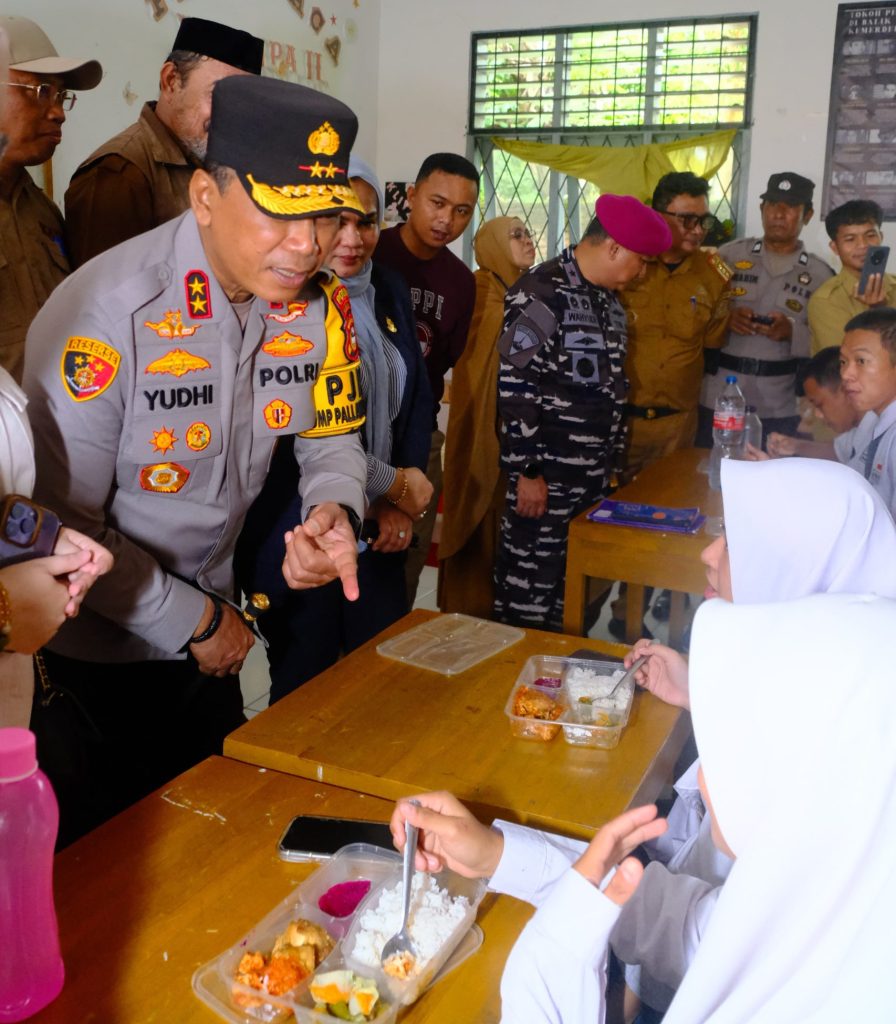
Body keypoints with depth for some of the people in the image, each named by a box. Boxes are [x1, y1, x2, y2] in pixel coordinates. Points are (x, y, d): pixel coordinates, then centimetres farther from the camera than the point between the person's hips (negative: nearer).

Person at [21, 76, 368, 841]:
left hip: (210, 623, 6)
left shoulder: (321, 305, -10)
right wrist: (195, 622, -15)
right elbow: (64, 528, -24)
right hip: (90, 649, -5)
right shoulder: (107, 311, -29)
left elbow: (333, 439, 3)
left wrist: (334, 512, -21)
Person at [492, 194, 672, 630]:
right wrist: (527, 471, -16)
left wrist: (615, 460, 20)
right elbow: (514, 389, -17)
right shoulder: (540, 294, -14)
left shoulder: (609, 299, 15)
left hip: (597, 481, 9)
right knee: (531, 598, 1)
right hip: (546, 481, -8)